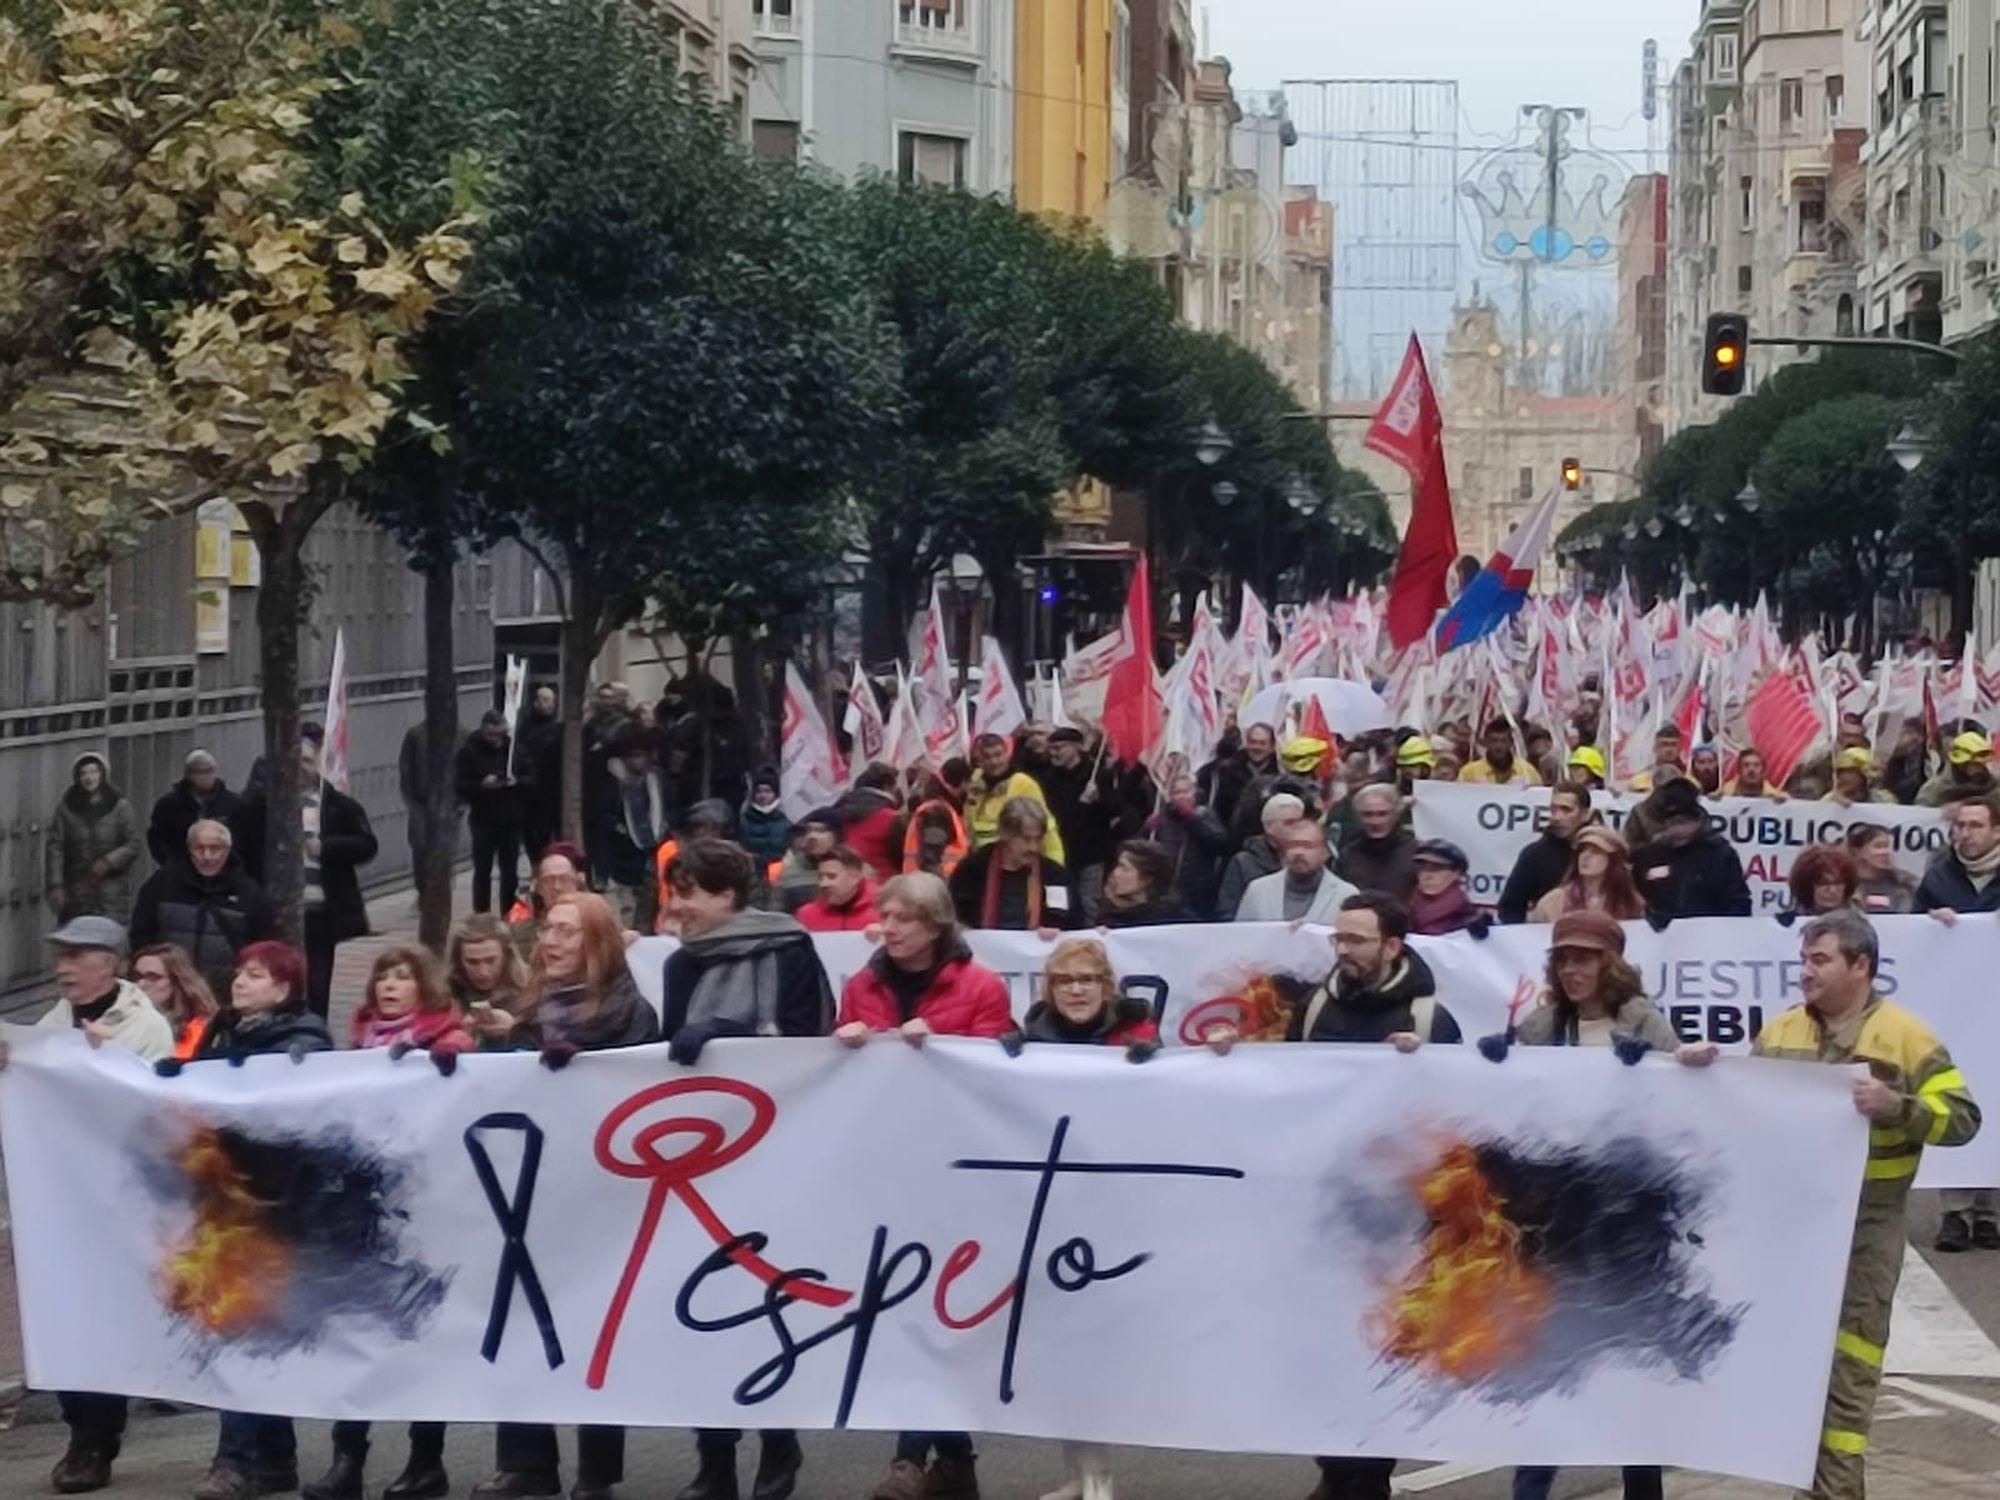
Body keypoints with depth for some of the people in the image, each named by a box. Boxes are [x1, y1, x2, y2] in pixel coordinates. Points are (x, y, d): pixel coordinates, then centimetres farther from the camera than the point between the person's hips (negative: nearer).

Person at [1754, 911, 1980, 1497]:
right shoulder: (1778, 1033, 9)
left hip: (1865, 1224, -5)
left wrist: (1895, 1106, -25)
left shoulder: (1904, 1037, -7)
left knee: (1848, 1357, -4)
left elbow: (1961, 1116, -10)